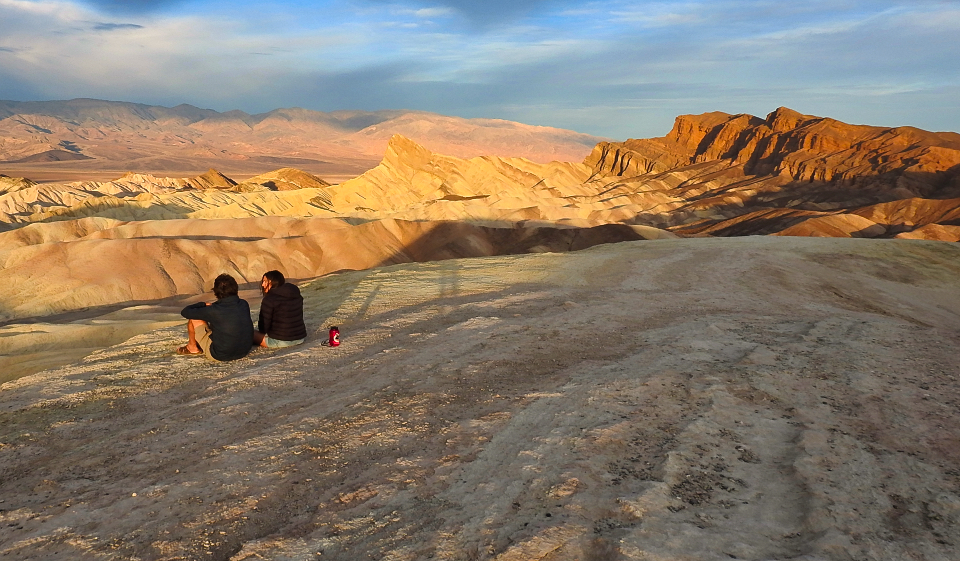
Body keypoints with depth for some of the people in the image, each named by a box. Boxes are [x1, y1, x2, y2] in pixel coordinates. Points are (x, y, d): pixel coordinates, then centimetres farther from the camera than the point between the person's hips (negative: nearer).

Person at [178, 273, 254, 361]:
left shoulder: (213, 311, -22)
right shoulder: (244, 305, -9)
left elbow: (185, 312, -7)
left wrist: (204, 304, 8)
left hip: (219, 355, -5)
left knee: (194, 318, 6)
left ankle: (192, 347, 31)